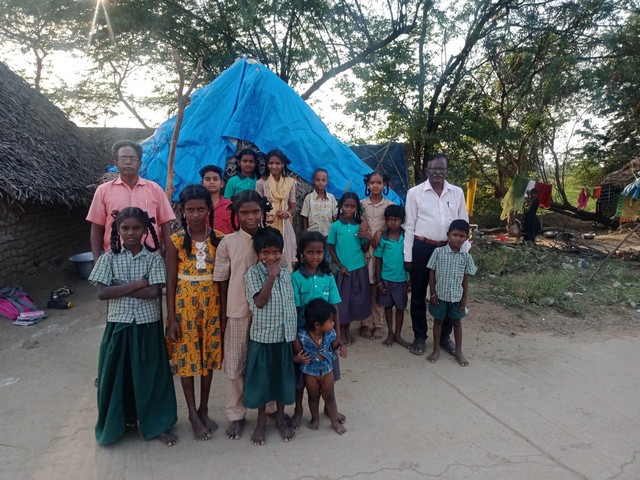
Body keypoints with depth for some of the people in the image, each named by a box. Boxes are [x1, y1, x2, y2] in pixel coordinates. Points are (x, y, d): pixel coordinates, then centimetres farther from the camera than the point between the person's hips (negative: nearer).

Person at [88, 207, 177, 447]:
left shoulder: (153, 259, -5)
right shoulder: (109, 258, -1)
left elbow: (154, 293, -15)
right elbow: (102, 293, -10)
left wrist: (118, 288, -13)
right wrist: (135, 285, -16)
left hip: (147, 325, -1)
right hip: (118, 325, 1)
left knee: (150, 374, 8)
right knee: (117, 374, 11)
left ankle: (157, 425, 23)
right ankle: (122, 420, 33)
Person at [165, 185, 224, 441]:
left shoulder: (219, 239, -2)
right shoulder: (176, 241, -6)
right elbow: (170, 282, -5)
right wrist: (171, 318, -7)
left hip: (211, 304, 2)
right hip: (185, 304, -1)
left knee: (209, 356, 11)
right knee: (186, 357, 7)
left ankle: (204, 410, 30)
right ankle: (193, 414, 24)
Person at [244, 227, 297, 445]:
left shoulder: (286, 273, 2)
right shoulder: (253, 273, -10)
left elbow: (291, 304, 8)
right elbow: (260, 302, -21)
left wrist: (295, 334, 9)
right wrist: (271, 276, -26)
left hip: (284, 335, 4)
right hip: (262, 335, -3)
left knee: (282, 377, 15)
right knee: (262, 378, 10)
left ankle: (280, 418, 33)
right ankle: (261, 421, 29)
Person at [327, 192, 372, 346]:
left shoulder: (359, 226, 1)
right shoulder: (335, 226, -5)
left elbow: (364, 249, 7)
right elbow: (331, 248, 0)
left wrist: (368, 239, -11)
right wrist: (340, 265, -7)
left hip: (359, 268, 3)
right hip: (343, 269, -2)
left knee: (356, 299, 8)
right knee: (342, 299, 4)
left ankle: (347, 328, 26)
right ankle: (341, 331, 20)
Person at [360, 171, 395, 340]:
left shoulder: (390, 205, 4)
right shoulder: (361, 204, 6)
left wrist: (380, 231, -12)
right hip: (363, 249, 1)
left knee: (377, 289, 4)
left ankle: (377, 324, 15)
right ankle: (364, 323, 13)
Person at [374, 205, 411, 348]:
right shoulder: (382, 239, -7)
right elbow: (378, 261, -2)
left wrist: (410, 280, -1)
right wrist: (378, 281, -4)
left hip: (401, 279, 0)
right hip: (386, 279, 0)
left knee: (400, 307, 11)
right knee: (388, 306, 13)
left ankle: (398, 334, 27)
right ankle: (390, 333, 29)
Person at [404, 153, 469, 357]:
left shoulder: (457, 192, 4)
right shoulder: (415, 192, -3)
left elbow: (463, 224, 8)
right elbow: (409, 226, -2)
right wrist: (408, 256, -4)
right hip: (422, 248, -2)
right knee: (419, 294, 8)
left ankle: (445, 336, 29)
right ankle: (419, 337, 24)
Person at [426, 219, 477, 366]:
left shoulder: (466, 257, -3)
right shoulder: (438, 252, -9)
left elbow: (466, 279, 4)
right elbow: (432, 273, -5)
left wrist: (465, 298, 2)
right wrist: (433, 293, -7)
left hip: (457, 296, 2)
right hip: (440, 295, -1)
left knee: (457, 322, 14)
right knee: (438, 321, 11)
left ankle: (459, 351, 27)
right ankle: (436, 350, 24)